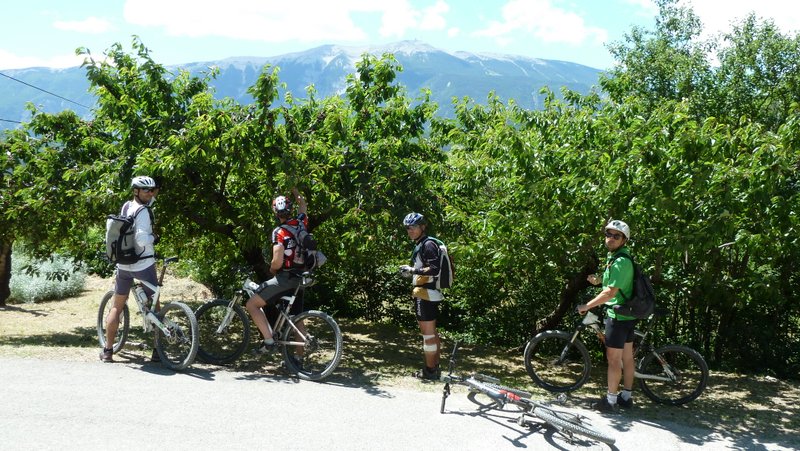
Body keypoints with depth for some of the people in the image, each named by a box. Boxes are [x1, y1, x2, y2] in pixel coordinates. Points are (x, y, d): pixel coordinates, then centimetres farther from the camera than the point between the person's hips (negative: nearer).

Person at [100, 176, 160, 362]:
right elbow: (142, 239, -25)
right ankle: (158, 350, 7)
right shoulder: (143, 211, -17)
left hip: (123, 264, 7)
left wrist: (152, 196, 20)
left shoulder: (126, 206, 5)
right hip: (144, 264, -6)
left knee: (117, 306, 14)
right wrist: (154, 237, -8)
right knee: (154, 306, 6)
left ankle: (107, 350, 17)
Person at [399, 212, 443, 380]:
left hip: (425, 294, -11)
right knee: (432, 331, 14)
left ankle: (430, 370, 0)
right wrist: (411, 272, 11)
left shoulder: (428, 244, -14)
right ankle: (435, 366, 22)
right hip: (428, 293, 11)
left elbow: (434, 269, -22)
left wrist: (413, 270, -19)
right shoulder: (421, 245, 18)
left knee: (427, 332, -5)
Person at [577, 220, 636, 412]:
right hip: (627, 315, 10)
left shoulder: (621, 261, -21)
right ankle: (626, 397, 22)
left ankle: (611, 401, 4)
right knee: (627, 357, 14)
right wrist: (598, 281, 8)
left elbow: (611, 292, -26)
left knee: (613, 359, -3)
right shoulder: (616, 257, 12)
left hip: (618, 316, -10)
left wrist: (586, 306, -18)